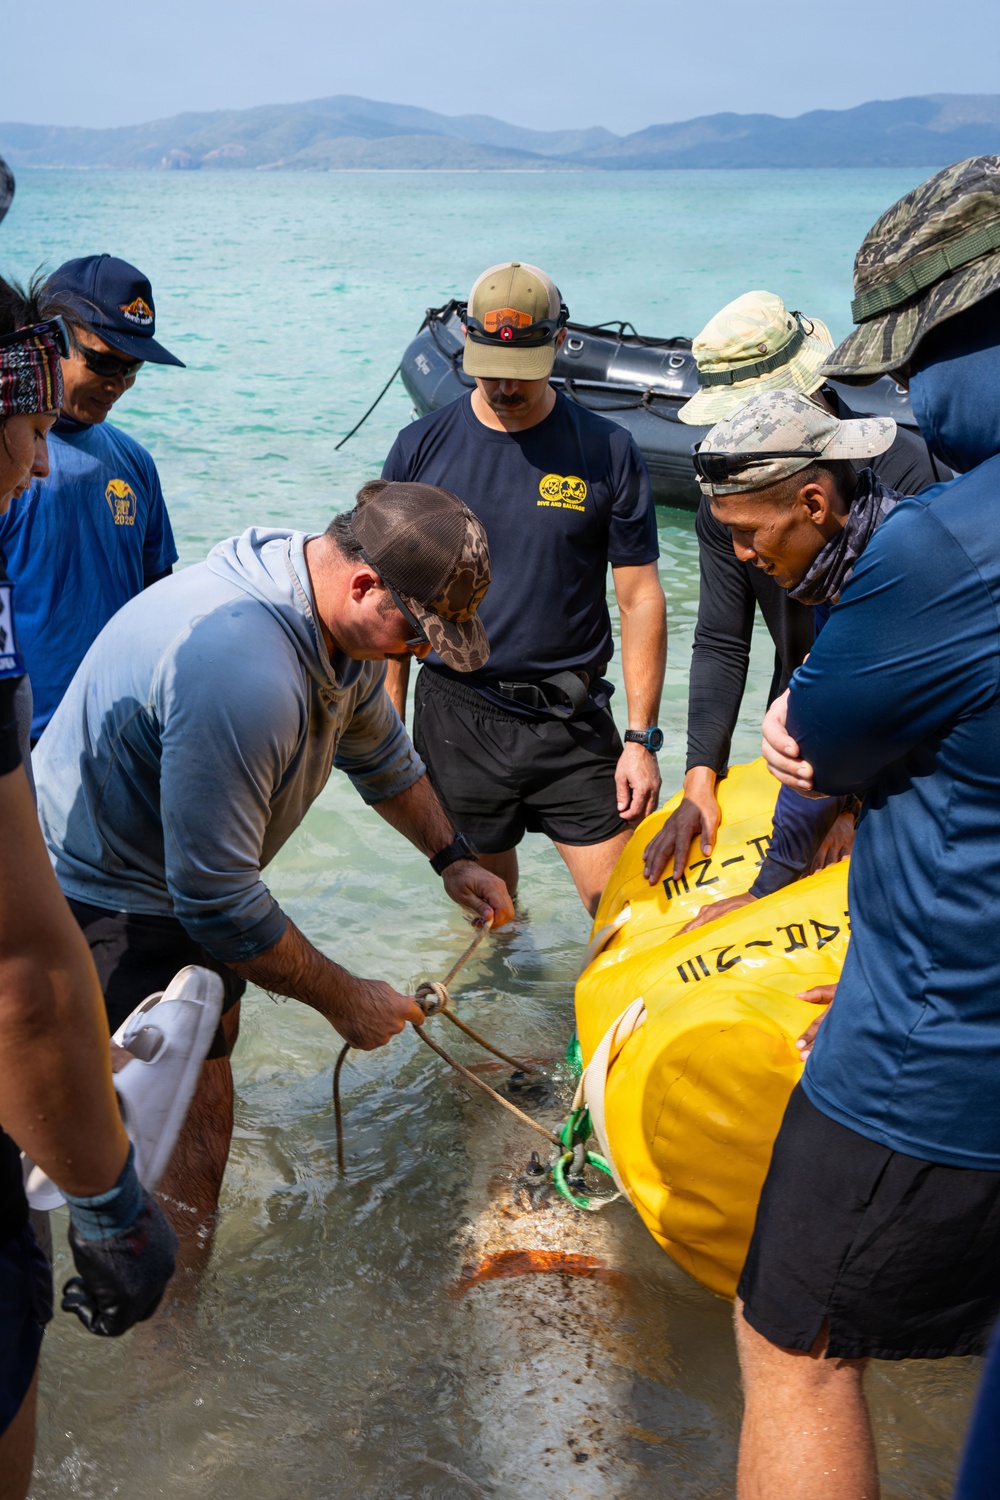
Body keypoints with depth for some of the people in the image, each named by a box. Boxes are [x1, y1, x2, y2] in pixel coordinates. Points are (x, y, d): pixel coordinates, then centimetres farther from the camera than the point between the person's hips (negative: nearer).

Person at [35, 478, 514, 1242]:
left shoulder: (345, 618, -6)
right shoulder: (243, 671, -39)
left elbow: (379, 750, 17)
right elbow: (219, 904, -32)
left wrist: (452, 858, 16)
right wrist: (345, 1000, -20)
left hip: (192, 874, 10)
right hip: (107, 900, -10)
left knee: (211, 1039, 21)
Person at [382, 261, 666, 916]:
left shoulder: (607, 452, -2)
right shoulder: (421, 447, 2)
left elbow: (640, 598, -1)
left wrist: (642, 738, -6)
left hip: (571, 720, -1)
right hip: (455, 719, 2)